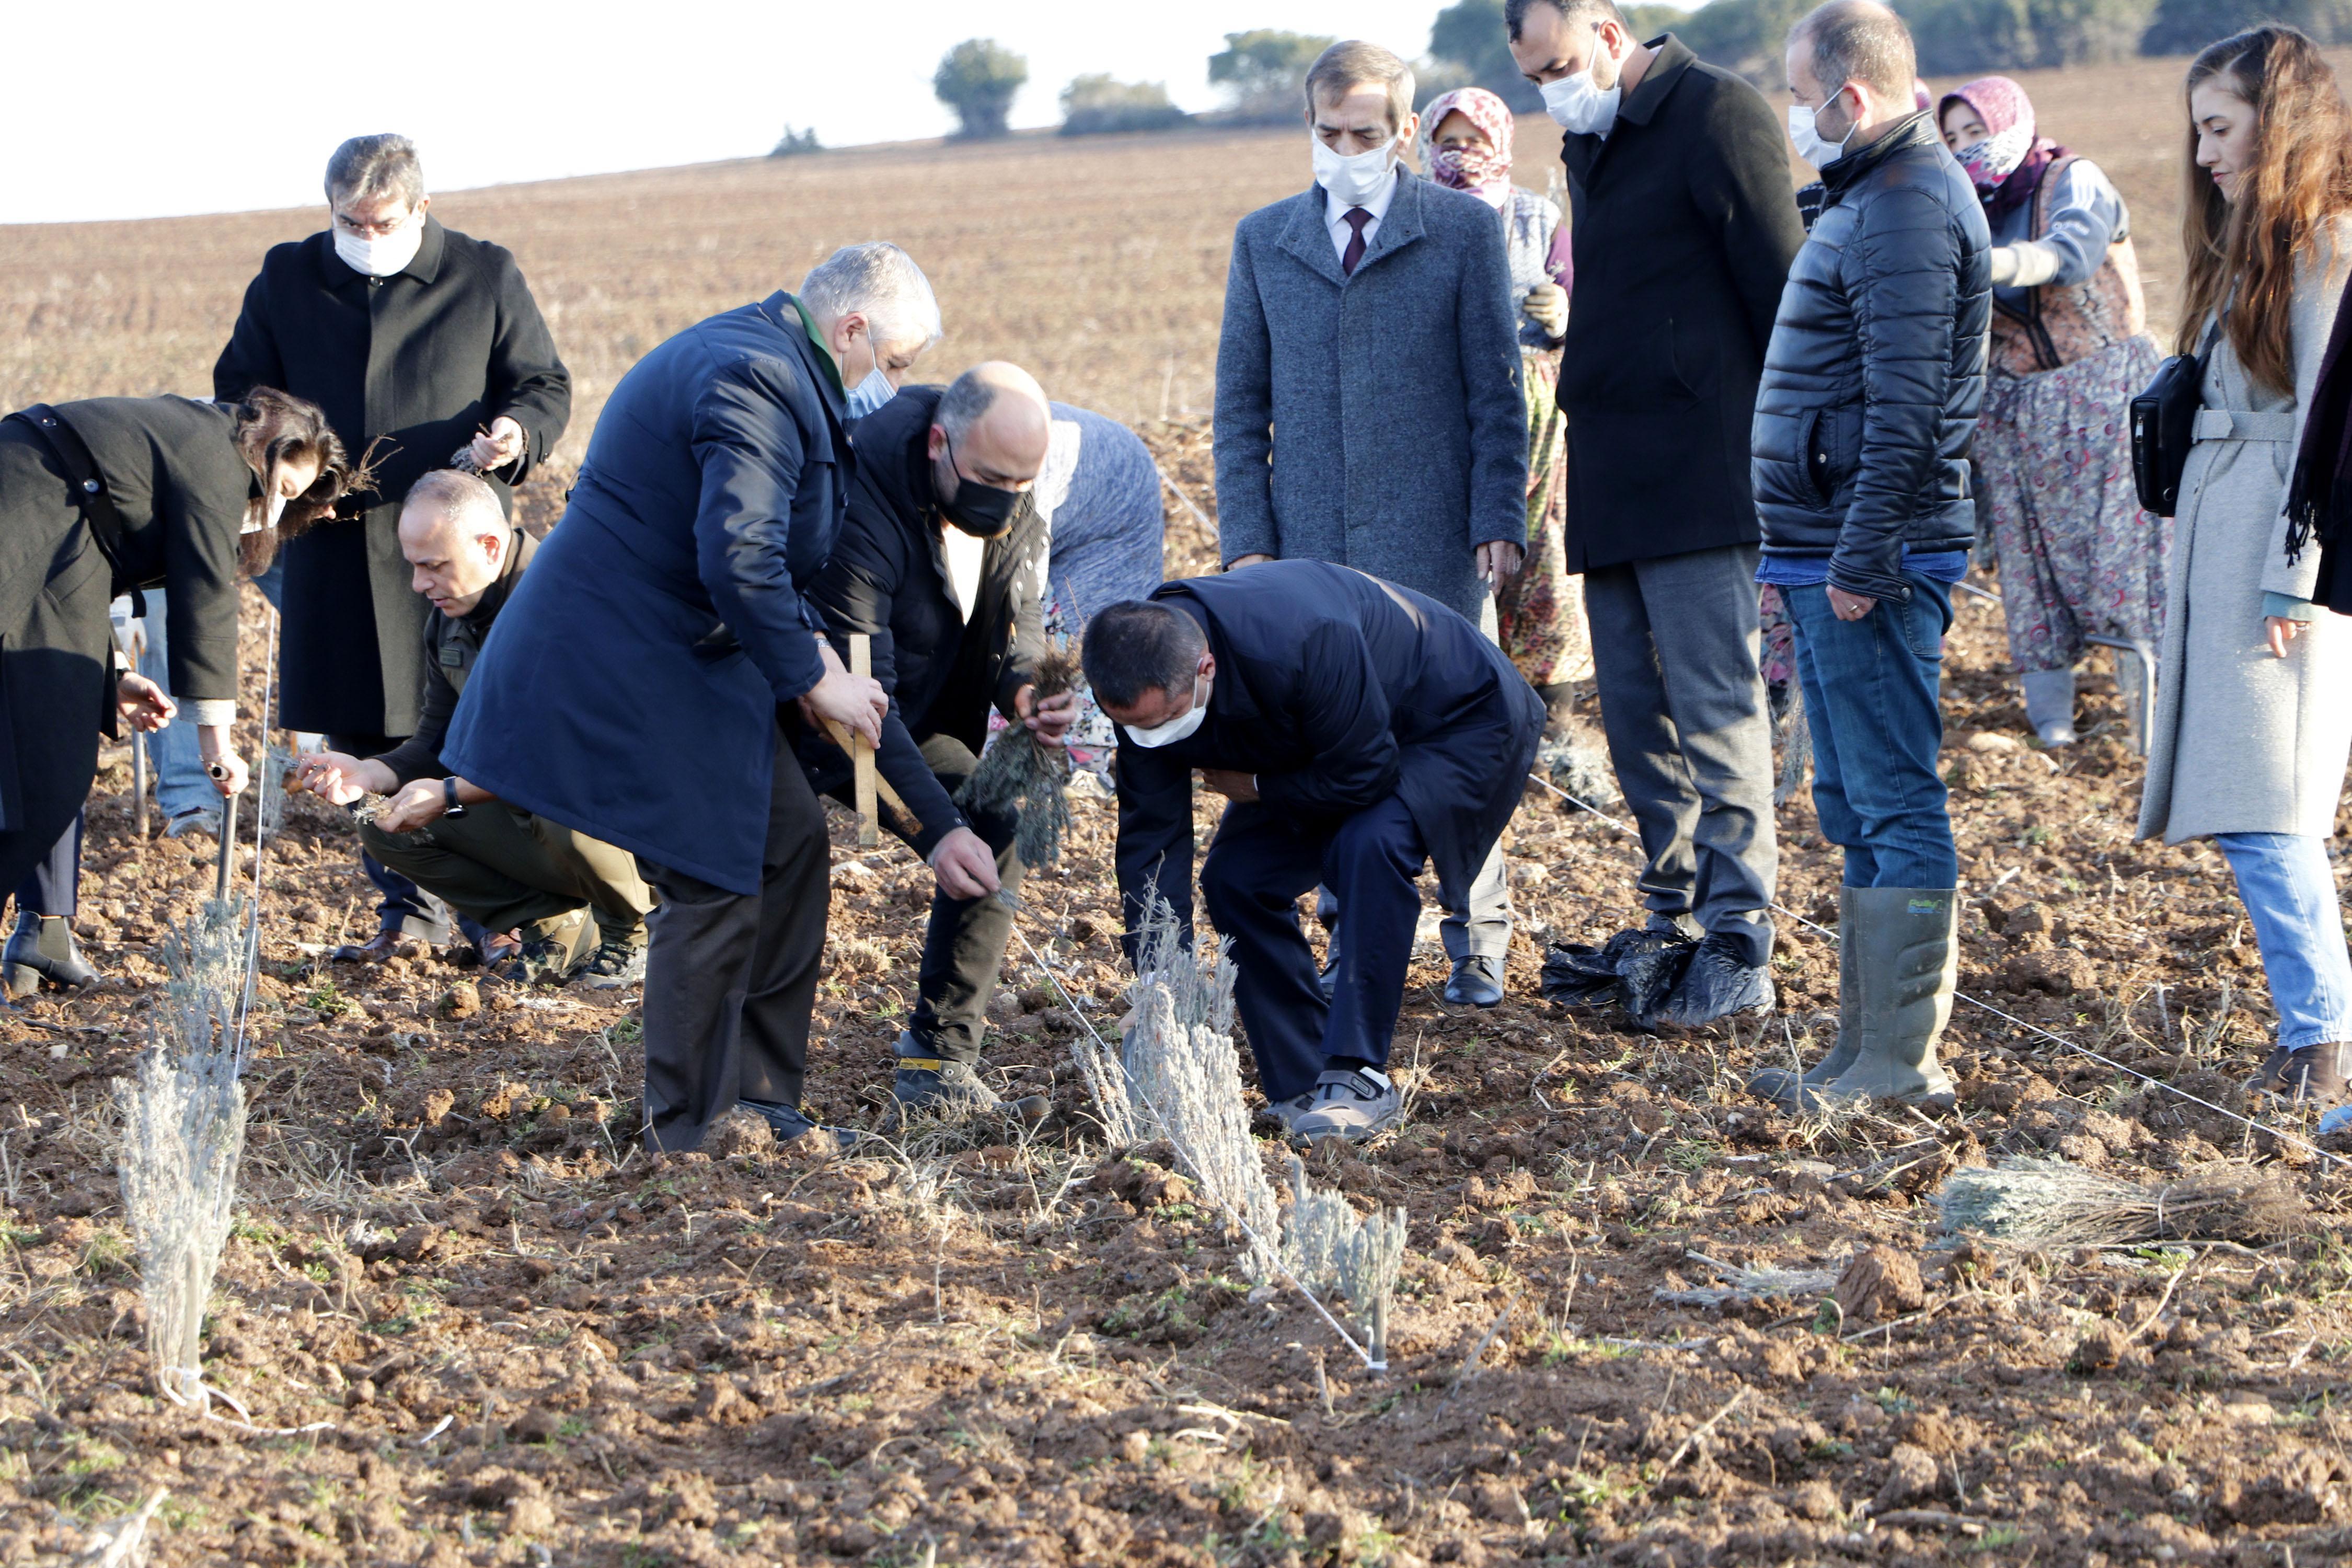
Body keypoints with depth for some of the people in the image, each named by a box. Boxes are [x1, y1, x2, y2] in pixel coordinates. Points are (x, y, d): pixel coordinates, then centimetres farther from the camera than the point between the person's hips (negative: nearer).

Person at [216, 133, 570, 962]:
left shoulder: (485, 277, 3)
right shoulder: (287, 279, 9)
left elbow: (544, 385, 8)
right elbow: (239, 390, 17)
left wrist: (519, 433, -16)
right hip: (335, 547, 3)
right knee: (365, 739, 6)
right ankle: (411, 909, 18)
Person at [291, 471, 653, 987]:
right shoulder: (448, 616, 5)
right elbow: (437, 744, 9)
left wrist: (452, 794, -31)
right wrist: (368, 773, -13)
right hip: (527, 800, 8)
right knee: (382, 824, -3)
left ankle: (633, 931, -10)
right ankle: (551, 924, -3)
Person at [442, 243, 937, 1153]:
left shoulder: (769, 365, 14)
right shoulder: (756, 380, -22)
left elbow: (761, 549, 18)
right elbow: (736, 560, -30)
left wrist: (809, 647, 2)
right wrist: (813, 679, -20)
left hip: (686, 655, 11)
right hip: (633, 668, -11)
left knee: (789, 842, 13)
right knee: (715, 890, -6)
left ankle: (759, 1095, 20)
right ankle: (689, 1133, 6)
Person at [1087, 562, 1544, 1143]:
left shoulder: (1301, 642, -42)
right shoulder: (1146, 684, -20)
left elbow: (1365, 776, -32)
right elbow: (1149, 840, -15)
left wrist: (1258, 789, -17)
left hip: (1464, 720, -7)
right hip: (1332, 747, 7)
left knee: (1371, 845, -32)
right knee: (1235, 875, -7)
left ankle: (1358, 1079, -26)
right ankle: (1303, 1089, 0)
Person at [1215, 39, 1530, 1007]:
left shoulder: (1464, 230, 3)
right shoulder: (1264, 241, 11)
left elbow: (1496, 390, 2)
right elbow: (1240, 405, 10)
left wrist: (1498, 521, -7)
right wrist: (1247, 539, 1)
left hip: (1432, 540, -2)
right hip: (1312, 545, 2)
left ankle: (1477, 943, 12)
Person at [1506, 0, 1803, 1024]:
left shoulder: (1715, 114, -9)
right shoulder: (1589, 144, 18)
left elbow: (1779, 291, -11)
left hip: (1699, 475, -9)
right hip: (1612, 485, 9)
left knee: (1716, 705, -8)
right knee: (1634, 715, 10)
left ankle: (1737, 950, -6)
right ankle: (1674, 921, 19)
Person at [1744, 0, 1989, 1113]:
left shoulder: (1906, 212, -15)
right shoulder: (1875, 196, 18)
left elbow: (1906, 406, -22)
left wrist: (1863, 558, -23)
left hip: (1871, 566, -11)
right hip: (1830, 558, 11)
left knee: (1894, 808, -7)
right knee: (1856, 811, 14)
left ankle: (1900, 1065, -4)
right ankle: (1868, 1047, 21)